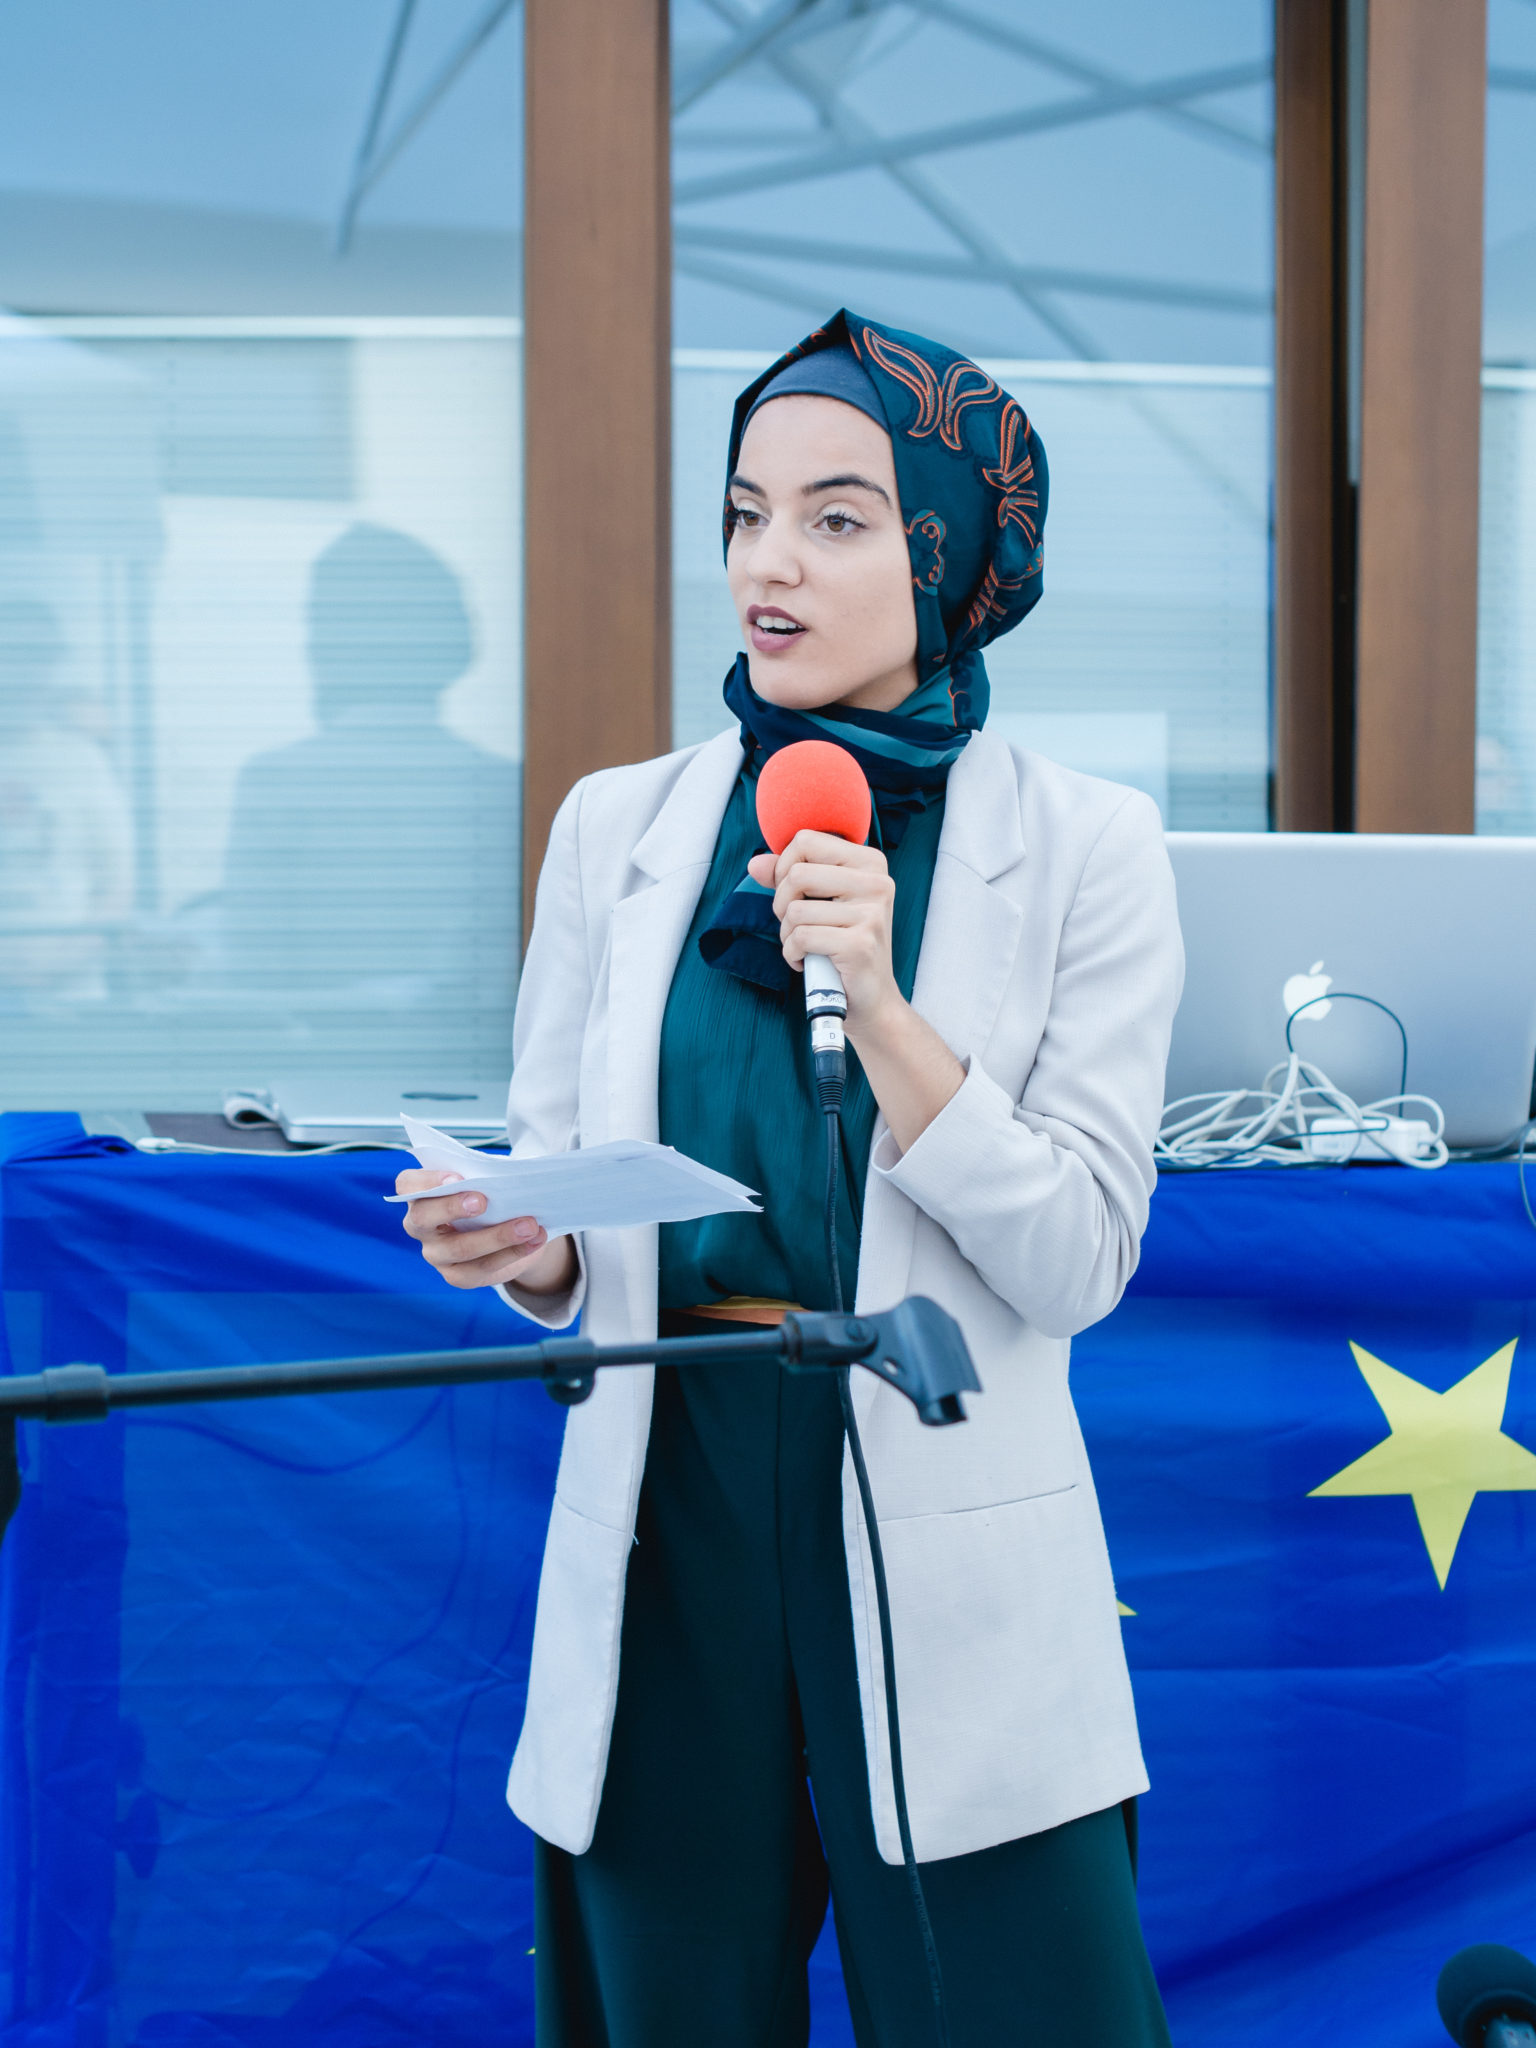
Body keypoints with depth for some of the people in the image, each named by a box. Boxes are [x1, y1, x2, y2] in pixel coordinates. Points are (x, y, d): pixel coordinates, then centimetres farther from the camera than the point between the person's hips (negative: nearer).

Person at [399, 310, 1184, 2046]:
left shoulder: (1082, 846, -1)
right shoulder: (617, 828, 6)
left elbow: (1076, 1262, -7)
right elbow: (562, 1220, 10)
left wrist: (878, 1008, -18)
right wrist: (527, 1249, -14)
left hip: (941, 1536, -2)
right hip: (668, 1506, 2)